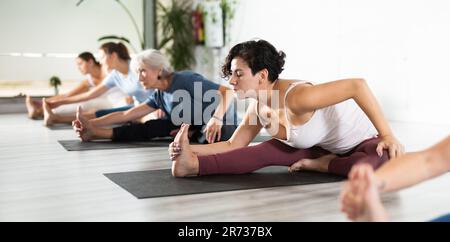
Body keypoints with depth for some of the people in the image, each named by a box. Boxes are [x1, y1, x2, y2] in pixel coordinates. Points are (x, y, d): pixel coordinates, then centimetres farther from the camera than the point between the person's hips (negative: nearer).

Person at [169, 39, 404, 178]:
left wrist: (388, 135, -37)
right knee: (265, 151, -11)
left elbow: (357, 85, -39)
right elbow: (233, 146, -1)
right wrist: (190, 148, -14)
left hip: (366, 140, -6)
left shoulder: (297, 97, -37)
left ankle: (322, 165, -17)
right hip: (326, 147, 6)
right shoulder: (258, 110, -10)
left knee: (380, 163, -41)